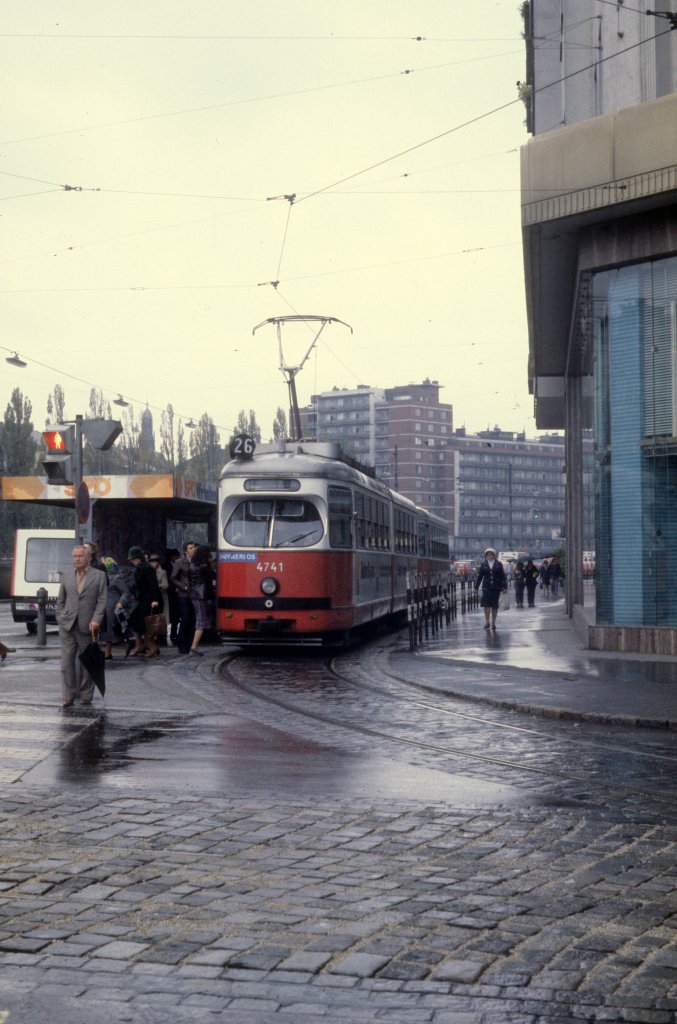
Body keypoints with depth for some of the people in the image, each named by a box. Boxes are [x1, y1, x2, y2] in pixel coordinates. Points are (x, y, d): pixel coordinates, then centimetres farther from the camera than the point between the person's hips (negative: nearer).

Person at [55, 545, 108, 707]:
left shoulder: (99, 575, 3)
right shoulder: (66, 574, 12)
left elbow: (102, 601, -1)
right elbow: (60, 599, 16)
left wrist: (96, 620, -11)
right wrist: (60, 617, 7)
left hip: (87, 626, -2)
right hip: (67, 625, 2)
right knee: (67, 662, -2)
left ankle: (86, 695, 14)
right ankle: (68, 696, 3)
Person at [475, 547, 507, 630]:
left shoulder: (499, 564, 4)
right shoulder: (483, 565, 5)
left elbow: (503, 576, 4)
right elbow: (479, 576, 7)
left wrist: (504, 586, 0)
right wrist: (476, 586, 5)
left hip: (496, 587, 0)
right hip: (486, 587, 0)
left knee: (495, 605, 5)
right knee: (486, 604, -12)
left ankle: (493, 623, 12)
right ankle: (487, 622, -4)